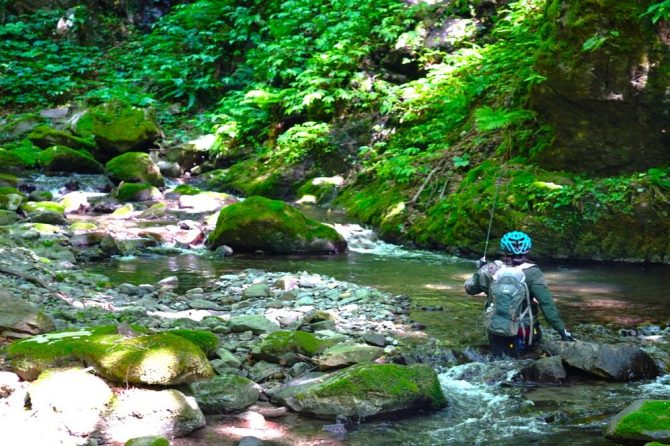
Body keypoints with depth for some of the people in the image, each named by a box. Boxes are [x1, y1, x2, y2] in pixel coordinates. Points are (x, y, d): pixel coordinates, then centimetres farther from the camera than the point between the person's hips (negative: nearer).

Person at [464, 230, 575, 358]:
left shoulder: (491, 269, -10)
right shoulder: (532, 273, -18)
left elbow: (470, 288, 5)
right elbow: (547, 305, -20)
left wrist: (481, 270, 21)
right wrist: (562, 331, -14)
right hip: (524, 328, -2)